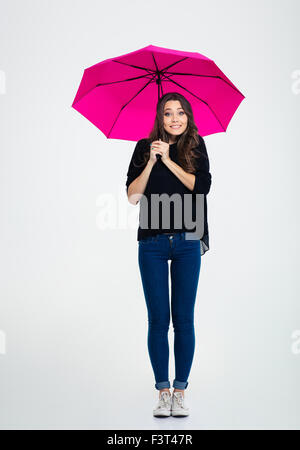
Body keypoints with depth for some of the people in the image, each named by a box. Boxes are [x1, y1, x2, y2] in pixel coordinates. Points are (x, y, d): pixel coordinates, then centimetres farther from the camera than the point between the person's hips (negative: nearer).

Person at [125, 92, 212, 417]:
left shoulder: (196, 147, 7)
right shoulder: (144, 147, 7)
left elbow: (202, 186, -8)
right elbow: (132, 195, 1)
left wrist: (168, 160, -11)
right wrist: (151, 162, -10)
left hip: (187, 242, 0)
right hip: (152, 242, 0)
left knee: (184, 319, 1)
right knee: (158, 319, 1)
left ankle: (180, 391, 9)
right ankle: (163, 392, 8)